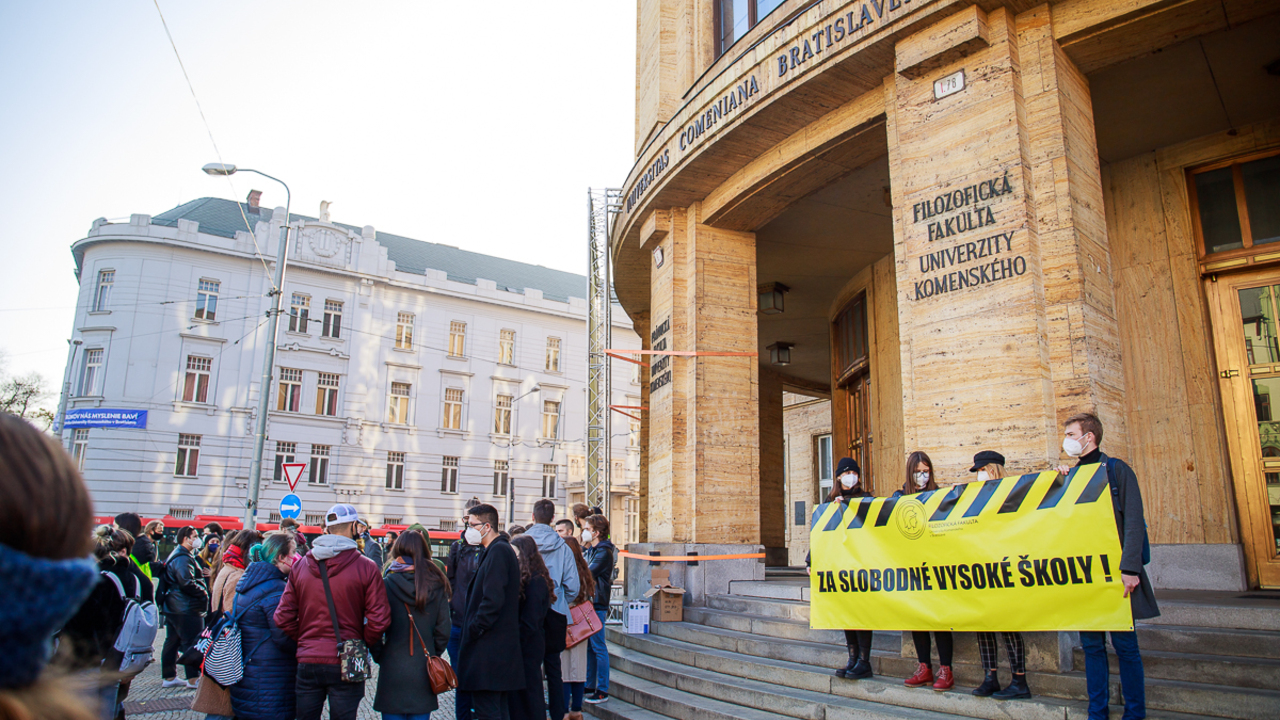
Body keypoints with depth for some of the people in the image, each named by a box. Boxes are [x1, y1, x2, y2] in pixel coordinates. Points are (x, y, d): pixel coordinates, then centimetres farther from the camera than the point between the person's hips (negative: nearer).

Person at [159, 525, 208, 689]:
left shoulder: (176, 555, 17)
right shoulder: (183, 558, -17)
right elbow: (187, 583, -25)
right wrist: (204, 594, -14)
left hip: (172, 606, 11)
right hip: (186, 608, -11)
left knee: (172, 641, 14)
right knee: (192, 643, -6)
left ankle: (169, 677, 21)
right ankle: (193, 679, -3)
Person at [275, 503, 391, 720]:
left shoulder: (300, 566, 2)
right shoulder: (367, 568, -9)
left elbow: (283, 617, 0)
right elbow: (378, 620, -12)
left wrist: (306, 639, 12)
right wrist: (364, 644, 5)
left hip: (307, 663, 3)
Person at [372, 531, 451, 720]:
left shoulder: (387, 584, -9)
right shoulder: (437, 587, -1)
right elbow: (443, 631, 0)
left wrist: (379, 656, 7)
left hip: (392, 672, -2)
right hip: (424, 674, 2)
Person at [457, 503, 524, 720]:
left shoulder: (498, 551, -15)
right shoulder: (497, 550, 16)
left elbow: (493, 600, -24)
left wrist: (474, 629, -14)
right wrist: (473, 628, 15)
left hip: (489, 649, -10)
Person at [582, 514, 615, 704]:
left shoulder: (604, 552, -12)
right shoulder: (591, 550, 17)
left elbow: (587, 574, -19)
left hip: (597, 605, -9)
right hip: (587, 603, 9)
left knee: (598, 648, -4)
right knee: (589, 647, 14)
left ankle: (602, 690, 3)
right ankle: (590, 686, 22)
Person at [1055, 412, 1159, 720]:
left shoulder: (1117, 470, -3)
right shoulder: (1070, 475, 13)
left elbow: (1134, 521, -10)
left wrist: (1129, 568, -18)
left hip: (1115, 570, -5)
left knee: (1124, 643, 1)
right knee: (1091, 644, 8)